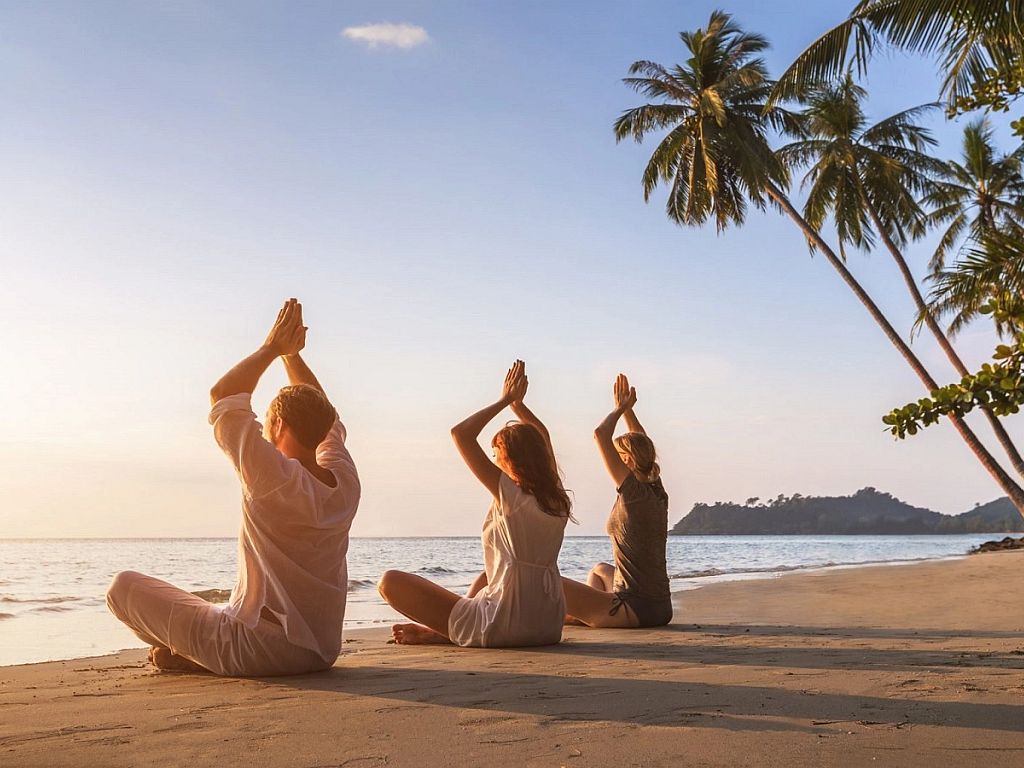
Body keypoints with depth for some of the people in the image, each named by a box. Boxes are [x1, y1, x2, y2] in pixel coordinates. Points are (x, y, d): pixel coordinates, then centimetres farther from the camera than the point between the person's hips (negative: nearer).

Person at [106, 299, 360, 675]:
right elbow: (323, 419, 16)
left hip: (256, 651, -7)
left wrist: (271, 348, -2)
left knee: (124, 586, 3)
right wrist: (291, 355, 18)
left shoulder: (276, 480, -20)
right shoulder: (345, 482, -3)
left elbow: (223, 398, -12)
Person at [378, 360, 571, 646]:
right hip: (549, 628, 8)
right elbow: (541, 437, 25)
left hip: (502, 628, -8)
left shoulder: (511, 496, -13)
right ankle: (444, 629, 30)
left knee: (391, 582, -6)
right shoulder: (557, 499, 6)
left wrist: (505, 401, -4)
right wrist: (517, 403, 22)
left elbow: (460, 433, -14)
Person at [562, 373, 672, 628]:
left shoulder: (634, 492, -16)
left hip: (635, 609, -9)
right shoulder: (657, 493, 7)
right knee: (600, 569, 38)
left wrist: (619, 409, -3)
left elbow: (600, 434, -19)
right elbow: (642, 445, 24)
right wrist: (626, 409, 24)